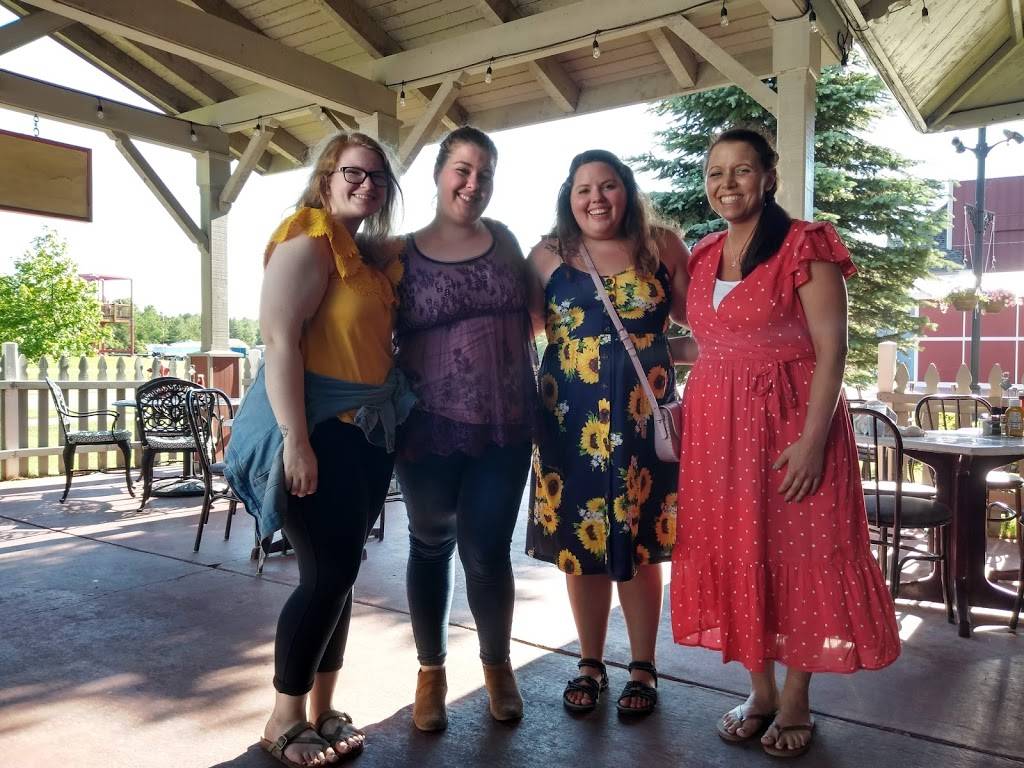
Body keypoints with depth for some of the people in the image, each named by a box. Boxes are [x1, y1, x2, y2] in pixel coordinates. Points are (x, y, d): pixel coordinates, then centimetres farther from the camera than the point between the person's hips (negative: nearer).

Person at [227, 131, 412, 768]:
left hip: (368, 429, 8)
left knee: (342, 572, 13)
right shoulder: (308, 244, -10)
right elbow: (280, 342, -19)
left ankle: (321, 708, 27)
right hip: (317, 429, -8)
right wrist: (296, 440, -25)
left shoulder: (373, 255, 15)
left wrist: (392, 429, 12)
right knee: (327, 574, -4)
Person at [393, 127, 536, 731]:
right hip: (429, 427, -1)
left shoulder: (504, 240, 6)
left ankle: (498, 664, 30)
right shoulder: (401, 253, -1)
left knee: (488, 550, 5)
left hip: (505, 426, 1)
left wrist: (533, 398, 9)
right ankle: (432, 671, 32)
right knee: (432, 545, 13)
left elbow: (525, 321, 13)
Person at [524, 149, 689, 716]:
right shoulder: (548, 256, 5)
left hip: (643, 415, -1)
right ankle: (590, 665, 27)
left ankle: (643, 669, 24)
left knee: (636, 541, 6)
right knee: (579, 540, 8)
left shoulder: (660, 247, 5)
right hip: (571, 418, 1)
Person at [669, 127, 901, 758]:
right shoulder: (702, 257, 12)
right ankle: (761, 692, 29)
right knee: (732, 558, 10)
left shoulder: (804, 246, -7)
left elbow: (831, 350, -13)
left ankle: (796, 703, 23)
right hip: (717, 427, 6)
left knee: (798, 557, 4)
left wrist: (812, 439, -19)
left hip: (791, 425, -6)